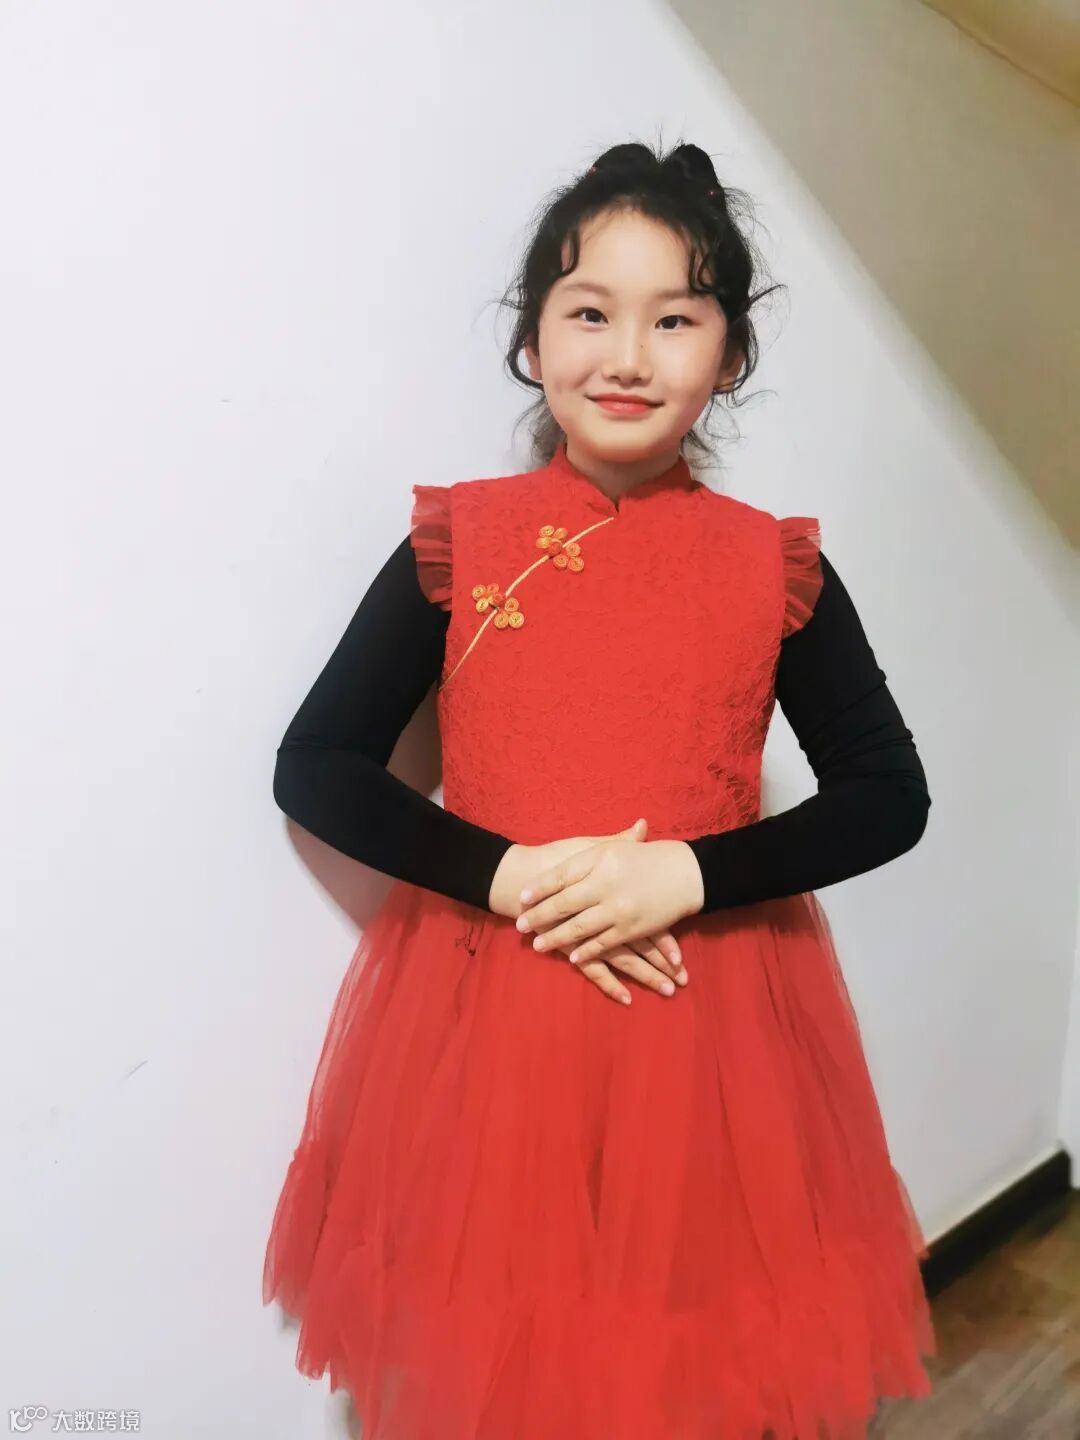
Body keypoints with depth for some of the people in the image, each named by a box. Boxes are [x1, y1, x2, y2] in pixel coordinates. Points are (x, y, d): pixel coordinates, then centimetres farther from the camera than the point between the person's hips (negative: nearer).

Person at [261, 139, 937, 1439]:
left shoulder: (777, 565, -2)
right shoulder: (457, 542, -4)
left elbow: (889, 795, 0)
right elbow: (315, 767, -4)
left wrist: (686, 873, -15)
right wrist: (509, 874, -16)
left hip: (715, 1016, 1)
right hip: (483, 1008, 0)